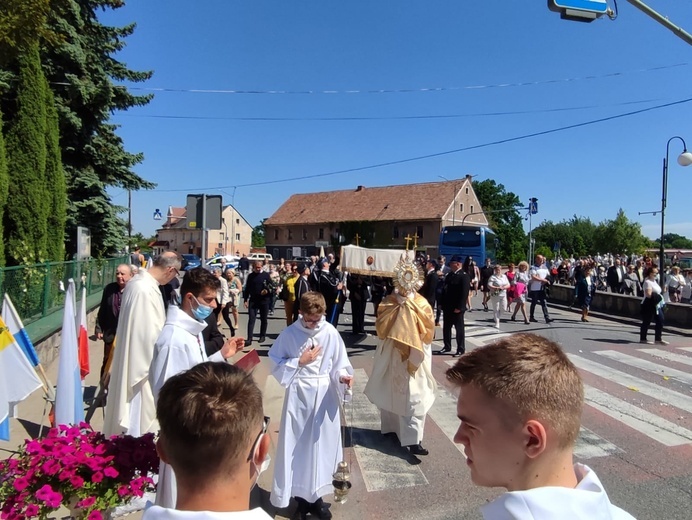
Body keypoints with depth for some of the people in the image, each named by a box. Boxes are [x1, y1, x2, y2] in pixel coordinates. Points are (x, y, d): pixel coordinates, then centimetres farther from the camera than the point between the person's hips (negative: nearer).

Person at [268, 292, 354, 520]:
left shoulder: (331, 333, -8)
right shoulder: (289, 333, -8)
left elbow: (339, 364, -1)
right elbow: (276, 363, -2)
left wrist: (343, 376, -21)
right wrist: (299, 362, -12)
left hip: (324, 394, 1)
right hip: (298, 393, -1)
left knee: (323, 443, 10)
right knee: (297, 444, 8)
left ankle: (316, 496, 29)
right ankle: (301, 496, 26)